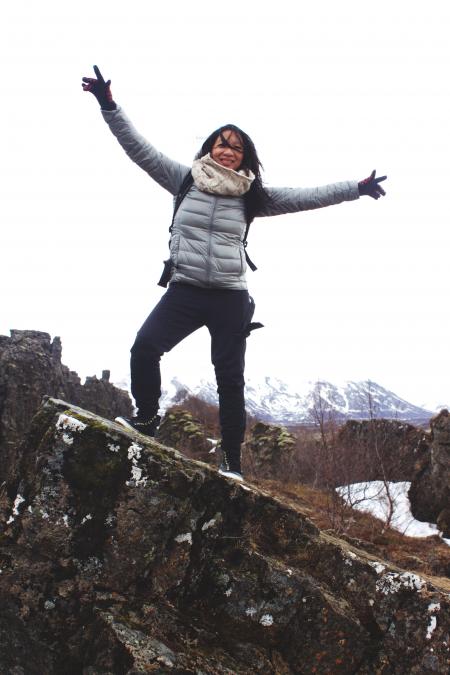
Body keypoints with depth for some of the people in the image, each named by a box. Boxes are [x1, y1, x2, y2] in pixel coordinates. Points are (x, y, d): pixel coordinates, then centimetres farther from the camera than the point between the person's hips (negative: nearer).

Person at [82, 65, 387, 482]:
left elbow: (305, 197, 6)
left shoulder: (252, 195, 6)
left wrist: (357, 188, 3)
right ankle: (146, 420, 4)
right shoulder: (184, 179, 6)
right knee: (145, 348, -20)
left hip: (230, 298, 0)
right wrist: (109, 105, -5)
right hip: (184, 290, 0)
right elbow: (139, 148, 3)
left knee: (230, 379, 1)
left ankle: (233, 463, 10)